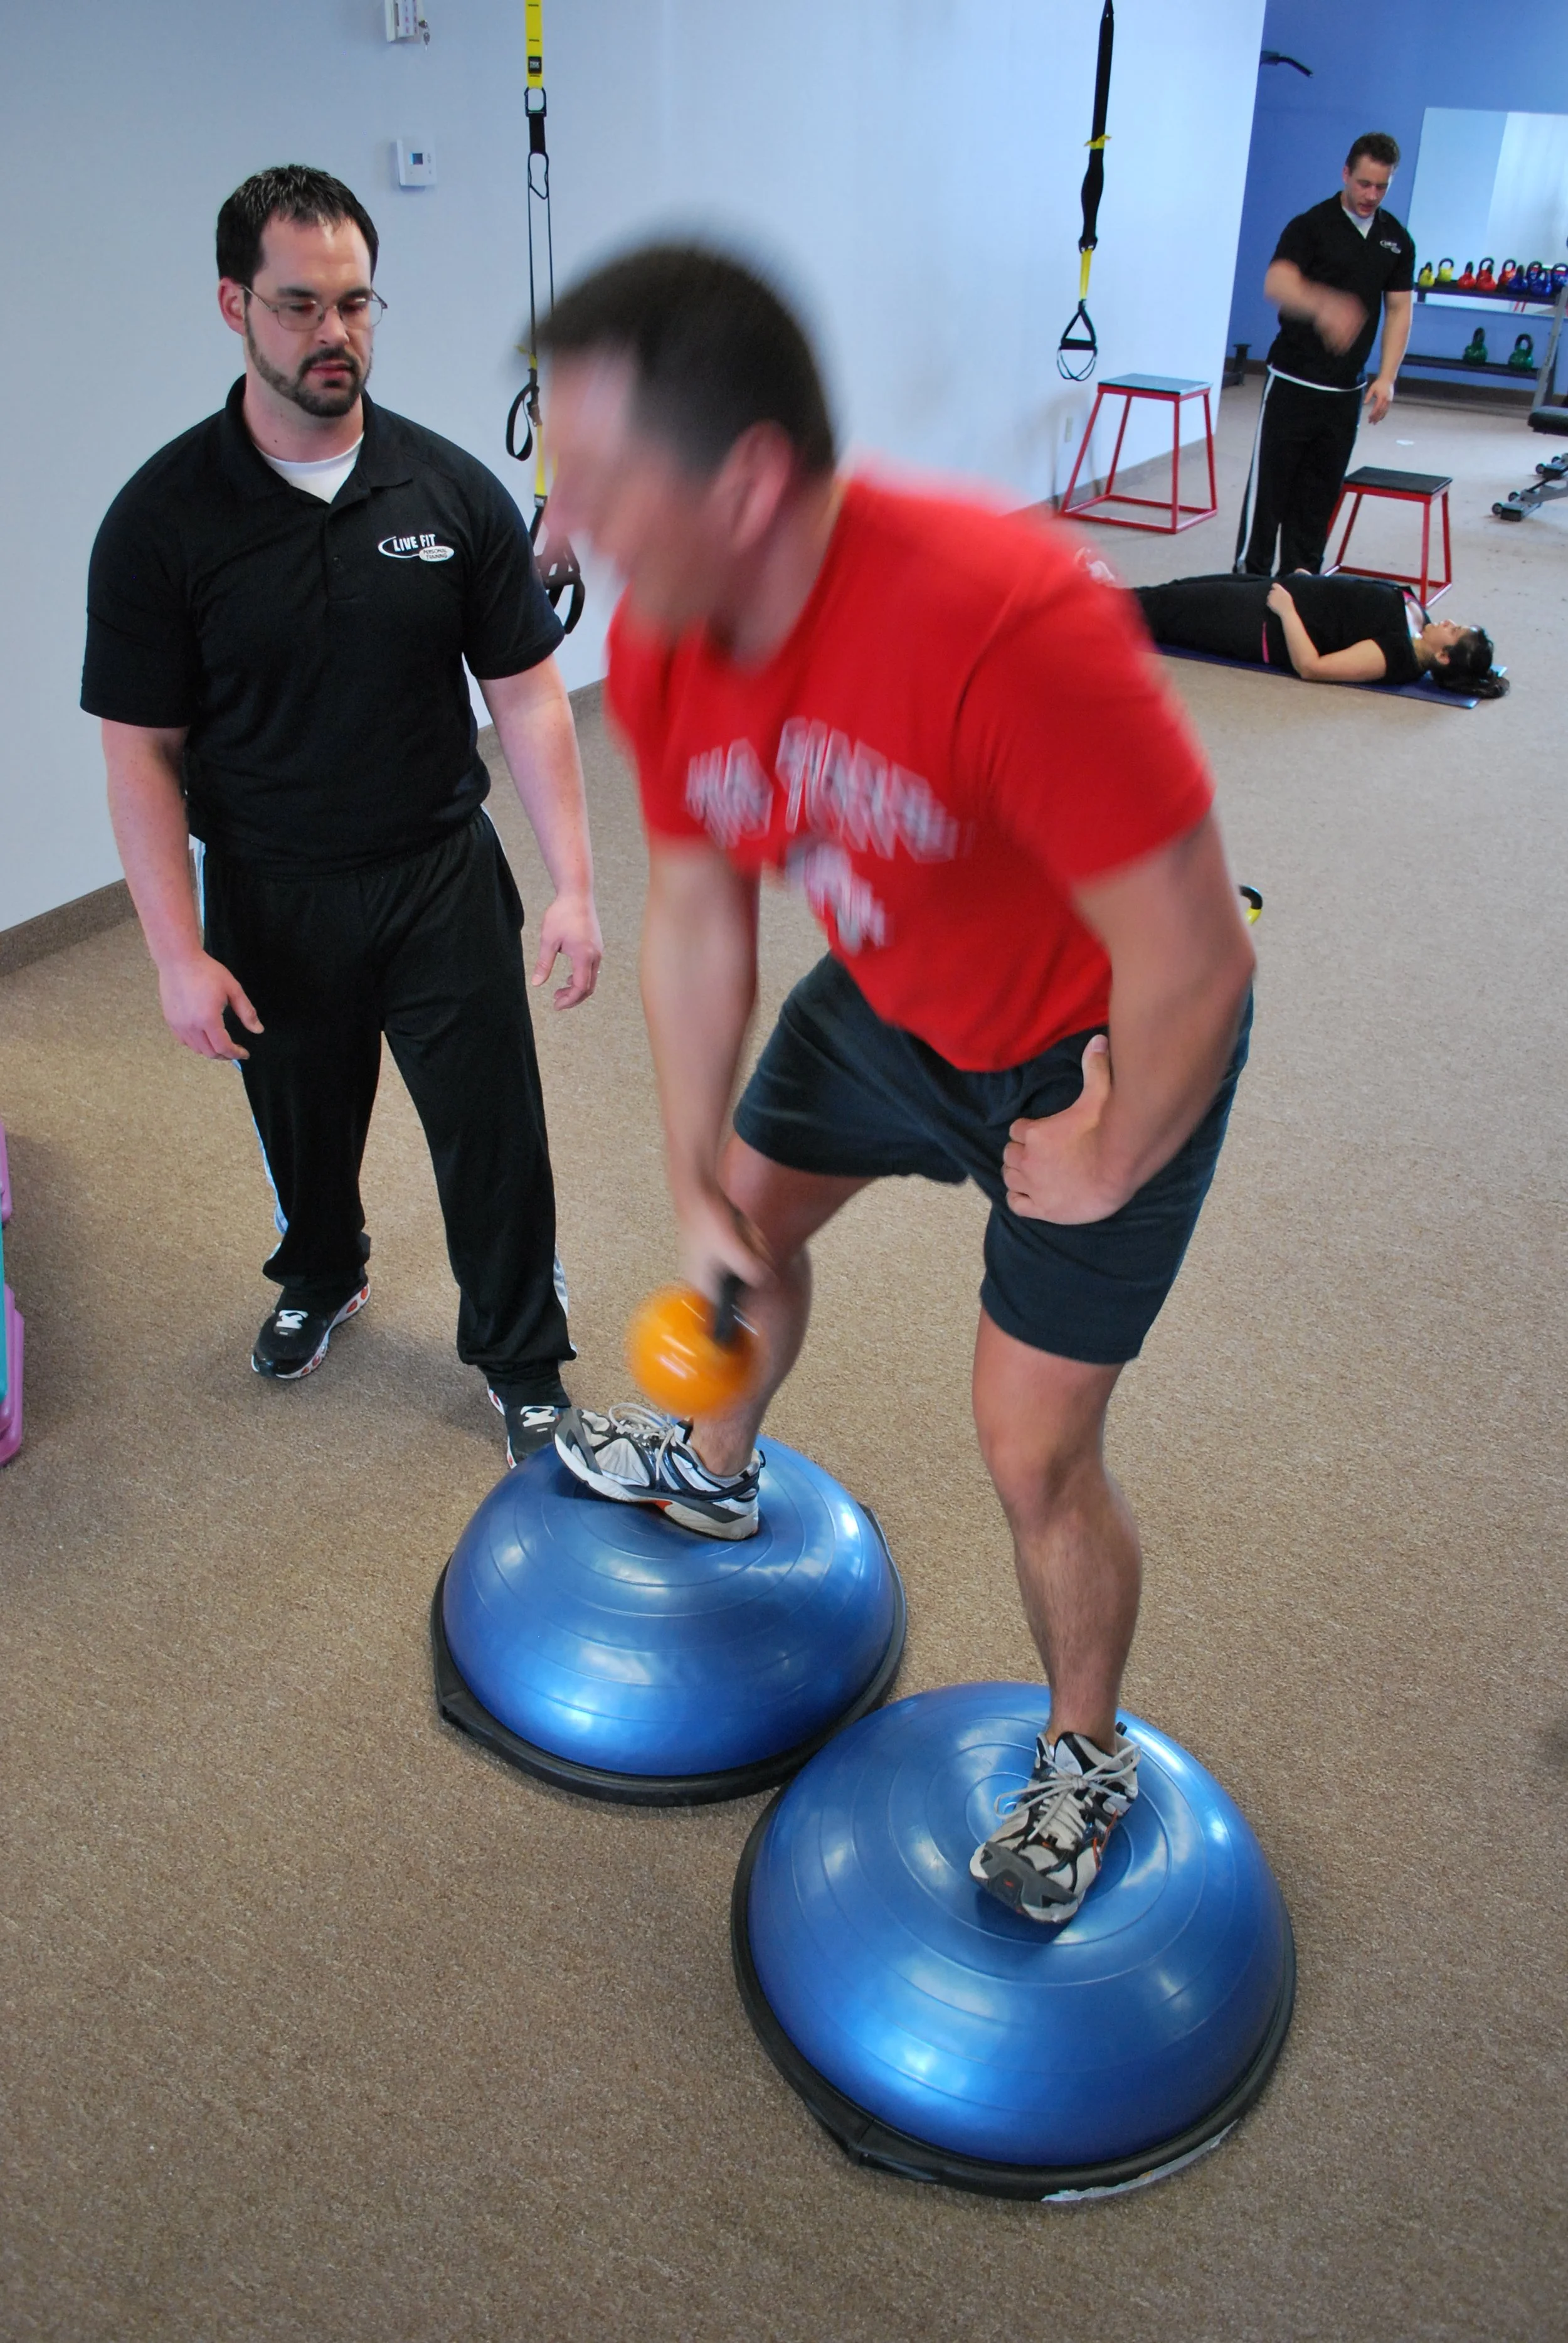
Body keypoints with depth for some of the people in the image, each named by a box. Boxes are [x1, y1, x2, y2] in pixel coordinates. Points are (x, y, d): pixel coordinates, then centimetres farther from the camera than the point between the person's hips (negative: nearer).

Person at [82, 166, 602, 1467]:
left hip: (443, 881, 0)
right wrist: (180, 954, -13)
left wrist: (575, 883, -11)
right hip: (270, 899, 0)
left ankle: (524, 1361, 26)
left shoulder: (454, 490, -6)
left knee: (494, 1135, 4)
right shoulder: (162, 517, -10)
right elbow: (143, 753, -8)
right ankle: (322, 1278, 51)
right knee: (305, 1124, 20)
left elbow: (526, 693, -4)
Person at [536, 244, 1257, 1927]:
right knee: (747, 1218, 23)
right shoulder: (663, 651, -17)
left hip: (1107, 1044, -6)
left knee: (1032, 1448, -2)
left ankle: (1087, 1758, 29)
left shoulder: (1010, 629, -41)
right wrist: (698, 1186, 3)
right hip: (891, 996, 7)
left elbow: (1191, 961, -34)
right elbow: (693, 918, -3)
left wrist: (1101, 1169, -17)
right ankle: (716, 1473, 57)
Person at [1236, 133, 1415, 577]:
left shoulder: (1397, 239, 9)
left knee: (1320, 493, 8)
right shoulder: (1311, 226, -7)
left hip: (1346, 390, 5)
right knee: (1269, 486, -4)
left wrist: (1386, 377, -3)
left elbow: (1398, 310, 11)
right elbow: (1276, 283, -24)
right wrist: (1323, 305, -44)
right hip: (1293, 384, -5)